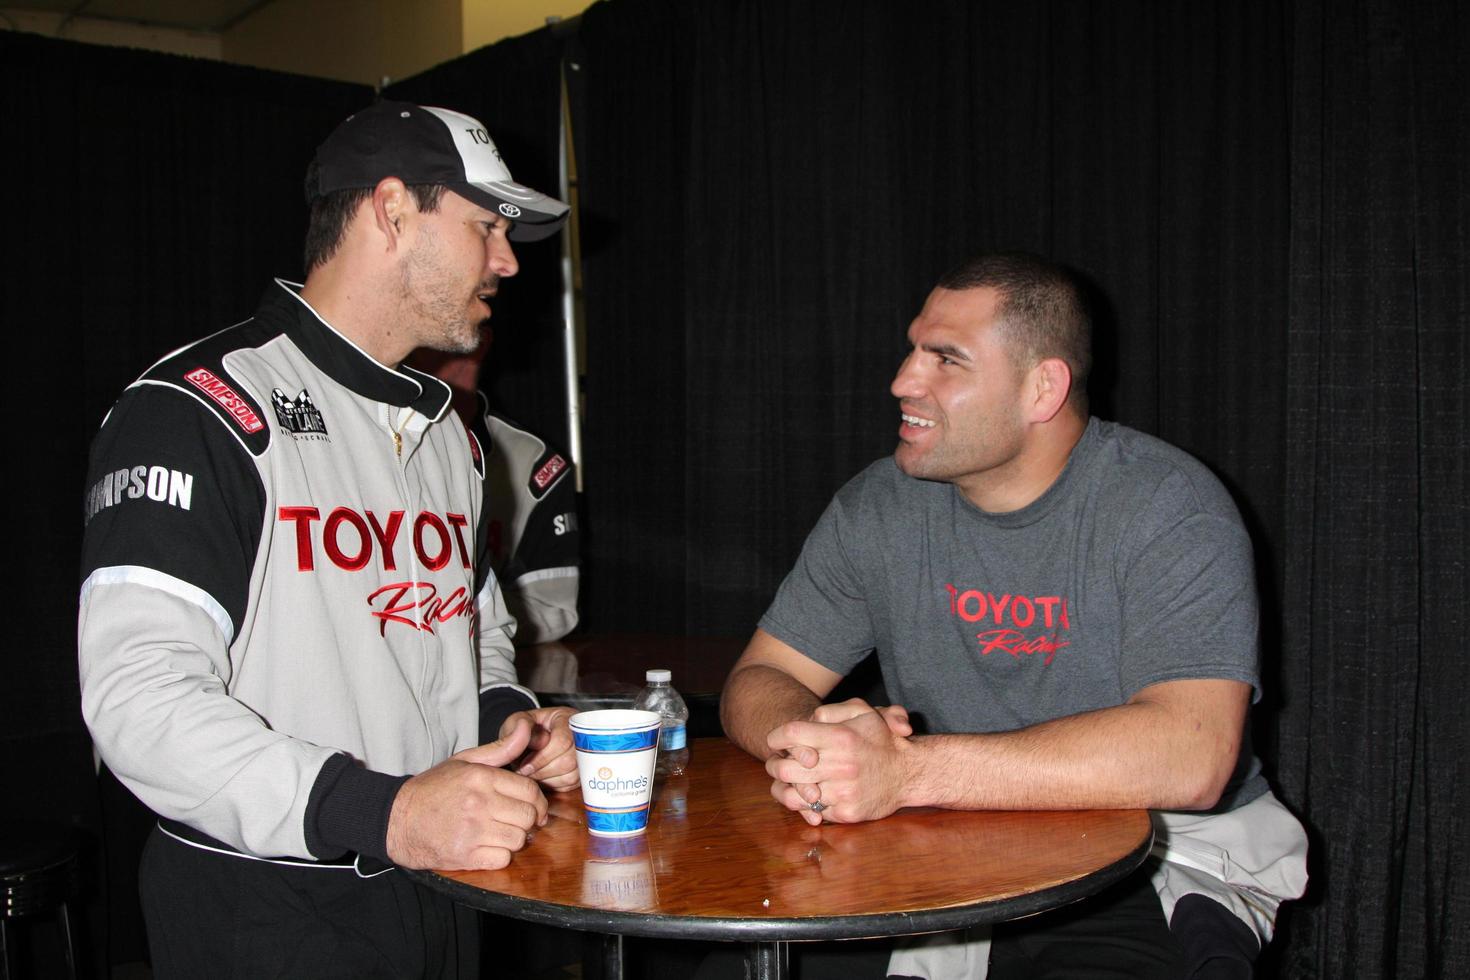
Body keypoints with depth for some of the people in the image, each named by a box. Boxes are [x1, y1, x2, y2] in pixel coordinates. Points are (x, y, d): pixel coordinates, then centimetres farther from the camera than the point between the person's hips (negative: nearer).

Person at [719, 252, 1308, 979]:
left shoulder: (1167, 509, -13)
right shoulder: (877, 508, 1)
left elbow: (1189, 756, -26)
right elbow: (759, 681, 4)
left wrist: (906, 770, -34)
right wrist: (812, 739, -23)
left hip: (1159, 866, -3)